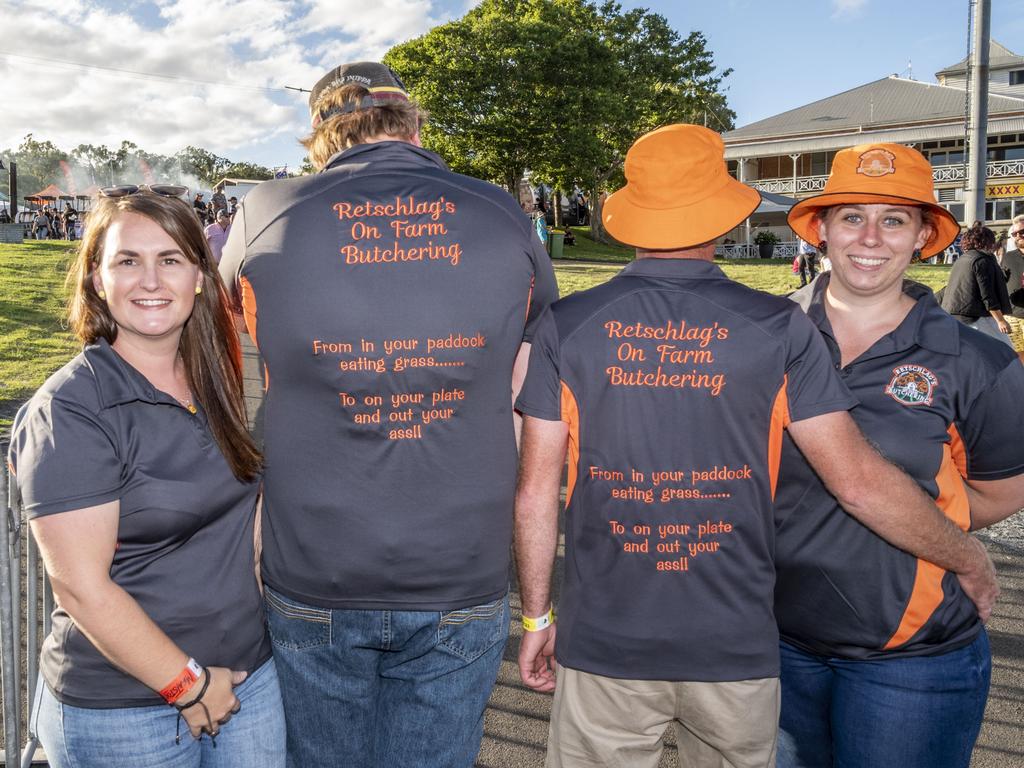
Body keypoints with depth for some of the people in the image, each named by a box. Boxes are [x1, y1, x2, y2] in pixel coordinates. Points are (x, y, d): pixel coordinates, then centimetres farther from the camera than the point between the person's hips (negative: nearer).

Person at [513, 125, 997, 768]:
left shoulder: (567, 325, -6)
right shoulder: (777, 328, -8)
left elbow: (536, 492, -4)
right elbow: (860, 482, -6)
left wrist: (537, 616, 8)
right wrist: (972, 559, 11)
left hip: (604, 646, 0)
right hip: (735, 651, 1)